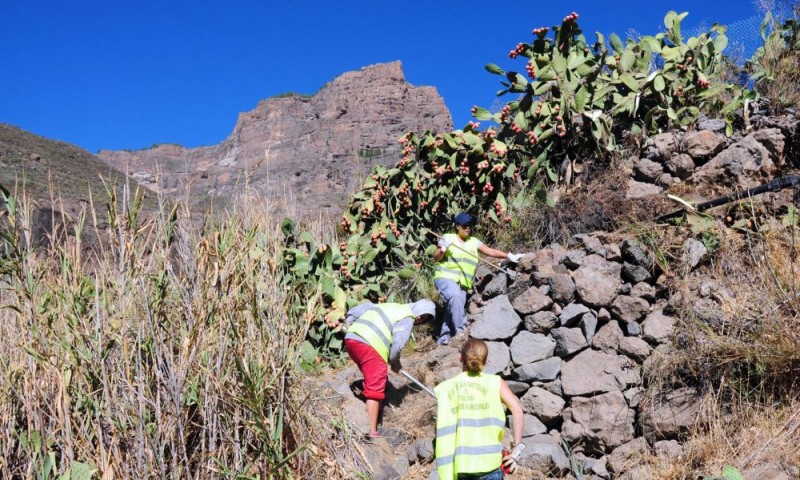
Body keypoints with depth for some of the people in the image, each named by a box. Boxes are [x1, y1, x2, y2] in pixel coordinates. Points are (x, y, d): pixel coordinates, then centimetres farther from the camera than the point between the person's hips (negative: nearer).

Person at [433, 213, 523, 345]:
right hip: (445, 278, -5)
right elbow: (436, 258, -1)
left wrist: (509, 256, -4)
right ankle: (461, 329, -31)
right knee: (455, 296, -32)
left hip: (462, 284, 5)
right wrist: (443, 248, -20)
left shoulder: (473, 242, 13)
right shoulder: (448, 237, 2)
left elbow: (490, 251, 6)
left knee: (451, 312, -3)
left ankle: (443, 339, 6)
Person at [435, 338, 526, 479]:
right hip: (488, 463, -2)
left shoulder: (445, 388, 5)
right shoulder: (495, 382, 3)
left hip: (454, 467, 2)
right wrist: (517, 449, -7)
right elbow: (517, 410, -11)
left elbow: (440, 431, 2)